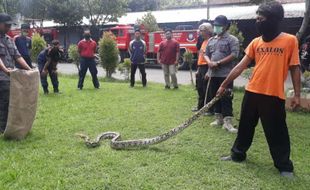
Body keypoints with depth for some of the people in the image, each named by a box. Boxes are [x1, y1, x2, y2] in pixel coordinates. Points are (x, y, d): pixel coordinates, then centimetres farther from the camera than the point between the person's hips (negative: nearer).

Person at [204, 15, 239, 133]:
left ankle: (227, 121, -5)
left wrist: (218, 63, -16)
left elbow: (234, 55, -14)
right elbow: (206, 54, 18)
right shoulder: (211, 40, 16)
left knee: (226, 98, -7)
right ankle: (219, 118, 22)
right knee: (215, 97, 11)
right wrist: (209, 62, -6)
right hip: (213, 74, 7)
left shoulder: (232, 39, -3)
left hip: (226, 74, -6)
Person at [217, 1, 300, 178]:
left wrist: (297, 94, -4)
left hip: (274, 95, -4)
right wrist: (224, 84, 6)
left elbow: (295, 69, -2)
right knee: (245, 126, 17)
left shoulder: (290, 40, -5)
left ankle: (285, 166, 22)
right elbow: (240, 66, 7)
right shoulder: (256, 42, 5)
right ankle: (238, 154, 35)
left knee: (277, 132, 5)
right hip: (252, 92, 4)